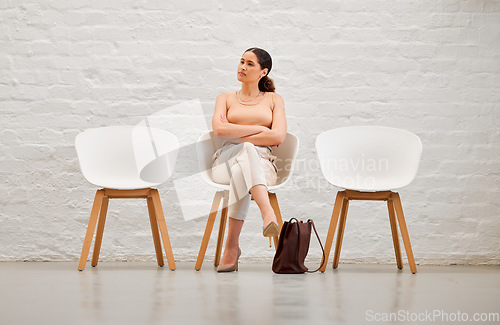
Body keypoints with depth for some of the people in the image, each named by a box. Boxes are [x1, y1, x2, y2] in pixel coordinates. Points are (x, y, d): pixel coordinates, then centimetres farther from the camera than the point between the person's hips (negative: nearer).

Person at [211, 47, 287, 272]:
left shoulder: (273, 100, 18)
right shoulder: (226, 98, 21)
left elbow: (278, 137, -2)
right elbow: (219, 129, -2)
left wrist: (235, 134, -3)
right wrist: (259, 129, -5)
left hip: (263, 163, 0)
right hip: (226, 162, 0)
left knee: (242, 173, -40)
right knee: (246, 150, -39)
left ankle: (232, 245, -45)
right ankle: (268, 214, -62)